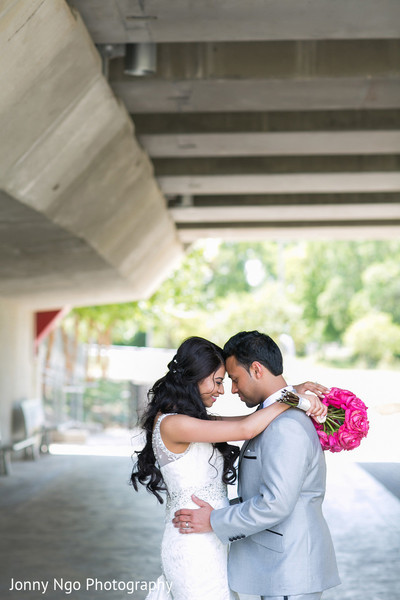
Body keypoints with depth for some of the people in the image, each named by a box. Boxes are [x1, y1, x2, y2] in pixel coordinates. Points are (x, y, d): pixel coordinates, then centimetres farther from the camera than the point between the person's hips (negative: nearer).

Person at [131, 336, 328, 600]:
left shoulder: (196, 419, 10)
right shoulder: (172, 424, -19)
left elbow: (254, 419, 8)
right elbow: (245, 429, -22)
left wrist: (301, 394, -7)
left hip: (210, 545, 9)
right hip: (194, 547, -9)